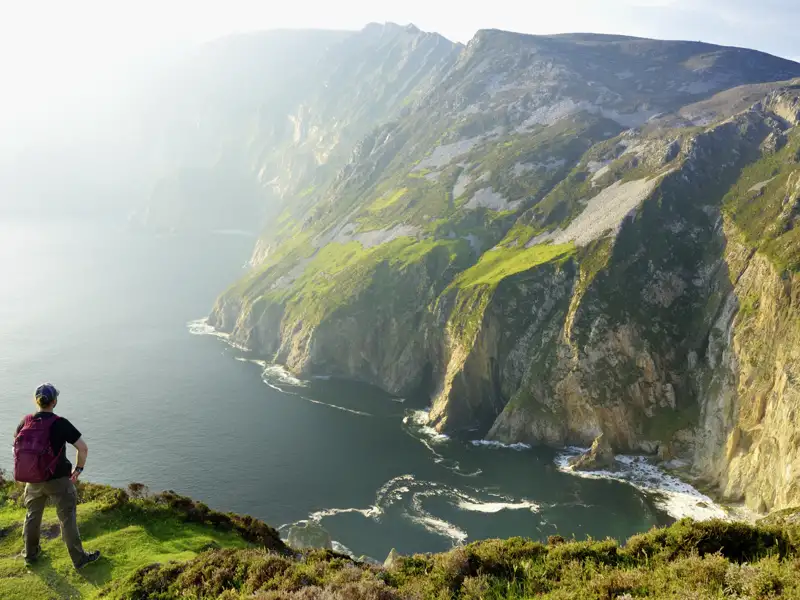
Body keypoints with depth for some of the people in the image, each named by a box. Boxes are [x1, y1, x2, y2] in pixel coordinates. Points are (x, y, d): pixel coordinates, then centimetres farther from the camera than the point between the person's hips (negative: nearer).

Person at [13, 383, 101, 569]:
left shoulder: (25, 422, -5)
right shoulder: (60, 424, -20)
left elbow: (16, 447, 10)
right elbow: (83, 448, -19)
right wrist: (78, 469, -3)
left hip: (33, 481, 5)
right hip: (58, 480, -5)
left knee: (32, 516, 24)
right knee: (68, 519, 5)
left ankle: (30, 553, 41)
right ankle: (79, 559, 15)